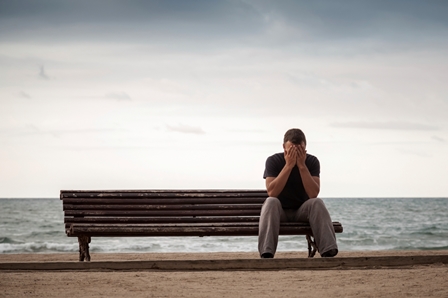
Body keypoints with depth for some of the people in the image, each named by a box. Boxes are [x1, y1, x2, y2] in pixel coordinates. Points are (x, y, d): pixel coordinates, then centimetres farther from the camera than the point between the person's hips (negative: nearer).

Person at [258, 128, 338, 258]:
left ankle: (328, 253, -39)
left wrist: (302, 165, -24)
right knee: (271, 202, -33)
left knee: (317, 203, -29)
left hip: (302, 210, 1)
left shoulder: (312, 161, -5)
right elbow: (272, 193, -23)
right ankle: (266, 254, -45)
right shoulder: (273, 161, -9)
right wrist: (289, 165, -26)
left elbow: (313, 194, -18)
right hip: (279, 210, -1)